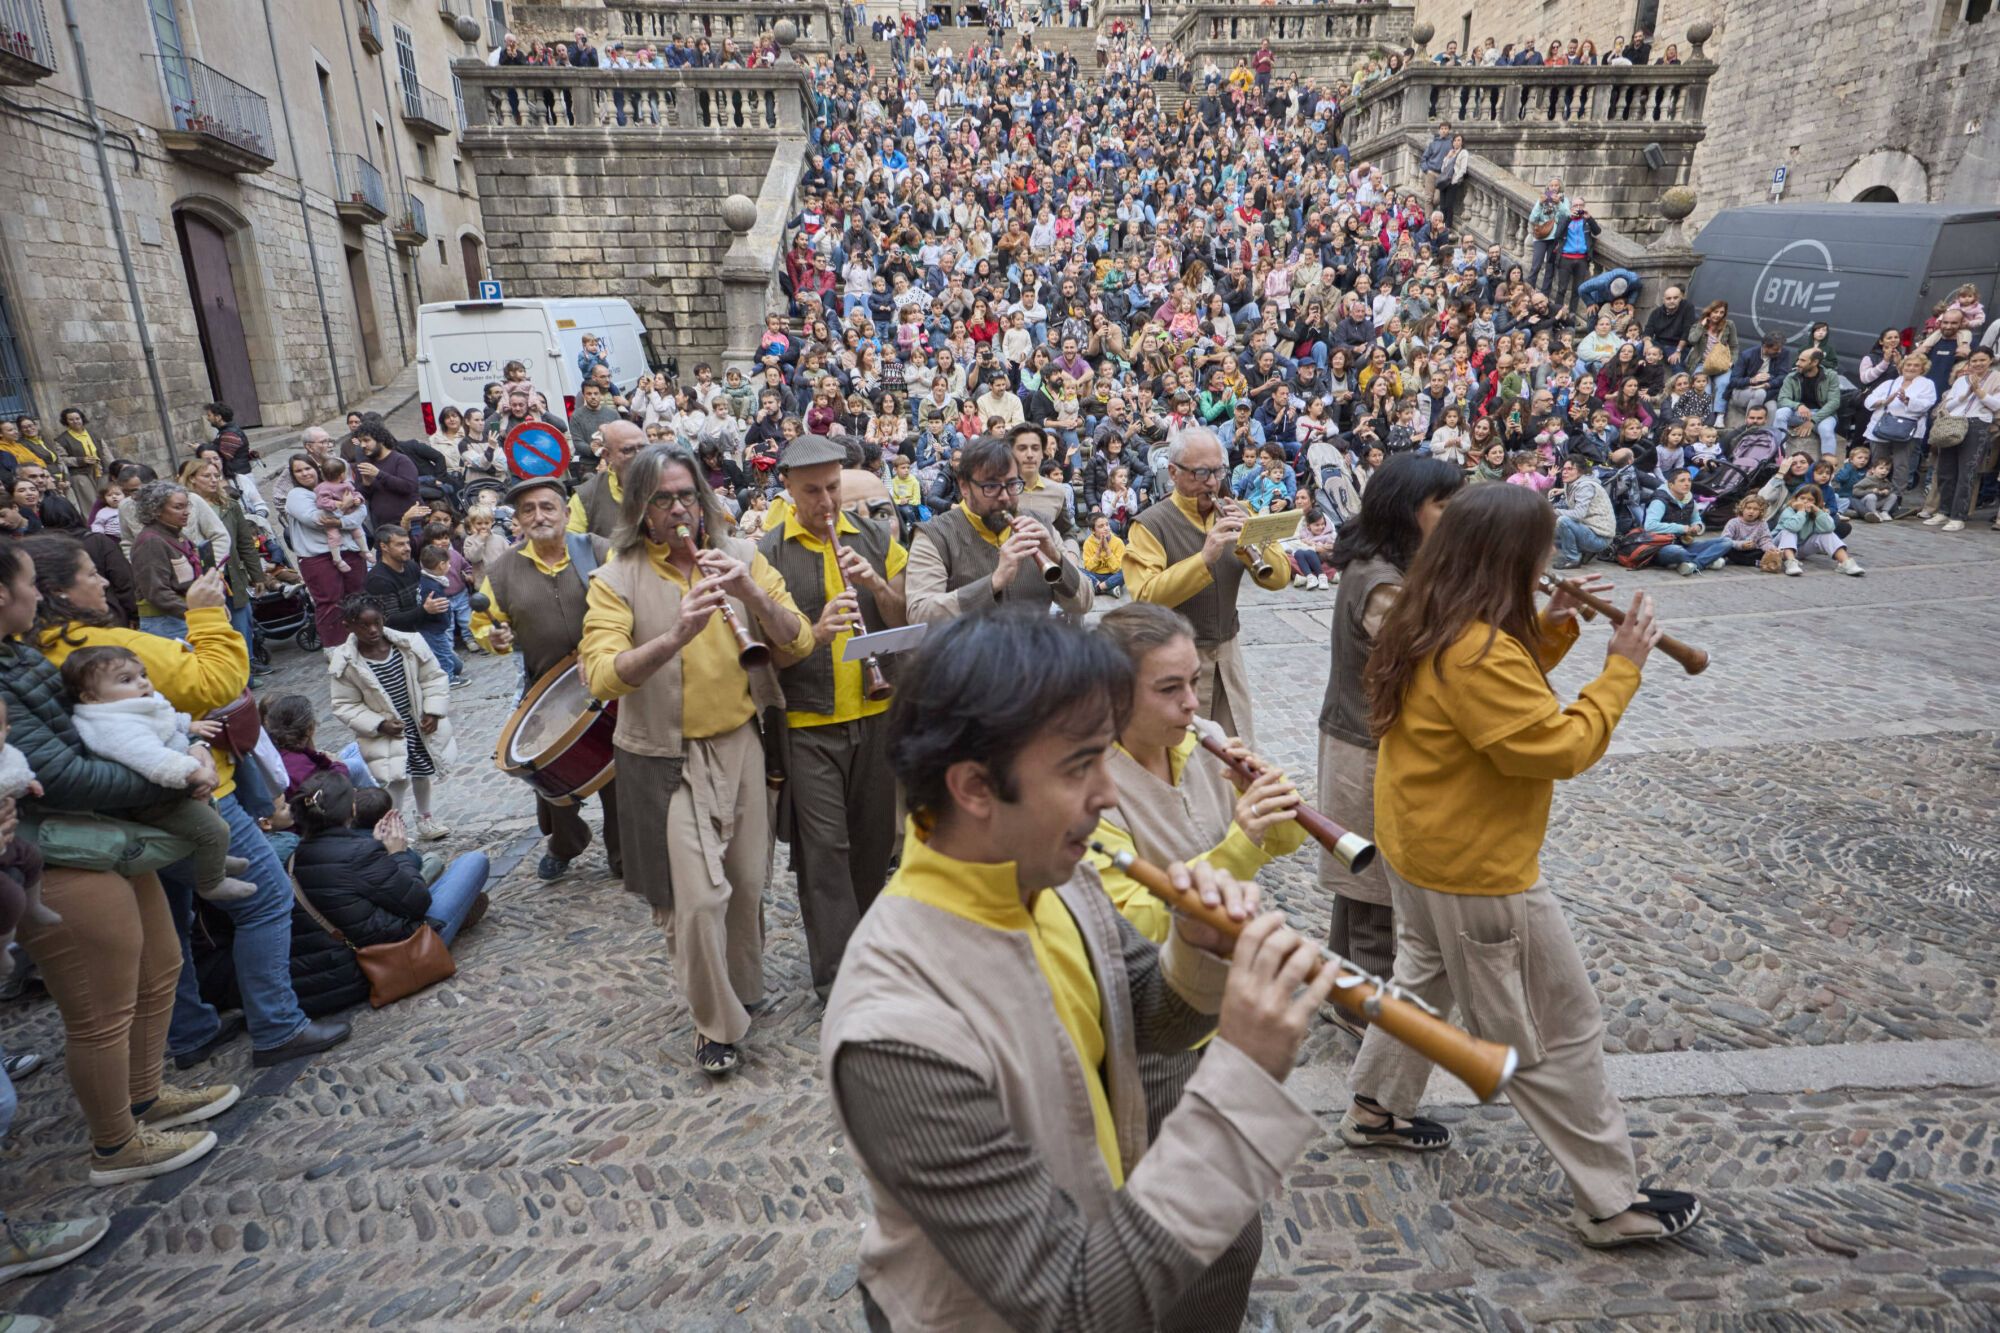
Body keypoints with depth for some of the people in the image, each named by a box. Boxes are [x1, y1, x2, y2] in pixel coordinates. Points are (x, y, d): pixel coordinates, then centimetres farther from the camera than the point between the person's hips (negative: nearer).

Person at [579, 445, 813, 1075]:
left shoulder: (741, 556, 1)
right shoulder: (617, 579, -7)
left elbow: (798, 646, -7)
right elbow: (602, 676, -20)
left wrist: (751, 593, -23)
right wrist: (678, 634, -34)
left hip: (741, 744, 3)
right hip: (667, 760, -3)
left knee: (748, 881, 14)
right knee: (696, 898, -5)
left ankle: (743, 988, 41)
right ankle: (716, 1025, 18)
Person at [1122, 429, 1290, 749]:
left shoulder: (1233, 515, 6)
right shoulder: (1150, 524, -11)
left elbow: (1280, 577, 1)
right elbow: (1145, 597, -24)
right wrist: (1204, 558, -31)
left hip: (1228, 651, 5)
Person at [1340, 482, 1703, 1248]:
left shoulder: (1429, 629, 0)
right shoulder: (1476, 654, -31)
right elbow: (1561, 748, -25)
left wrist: (1556, 628, 2)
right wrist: (1621, 668, -16)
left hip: (1417, 846, 10)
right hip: (1474, 871, -10)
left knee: (1425, 978, 28)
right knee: (1559, 1035, 7)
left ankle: (1375, 1108, 43)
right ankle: (1613, 1203, 24)